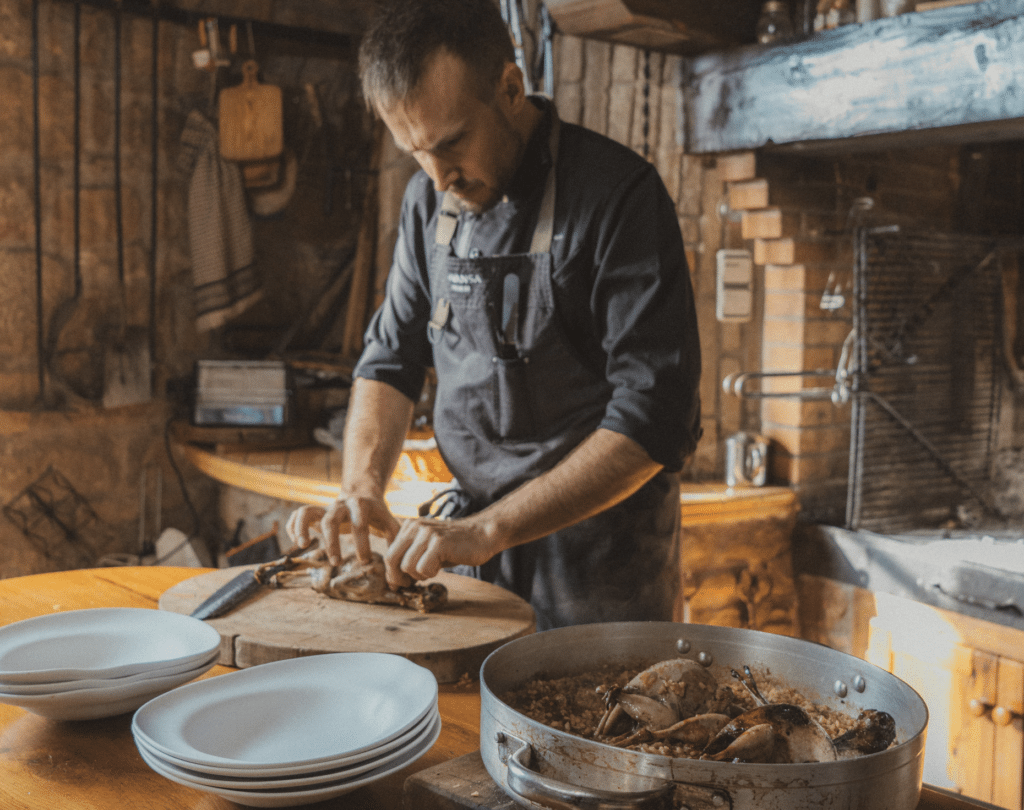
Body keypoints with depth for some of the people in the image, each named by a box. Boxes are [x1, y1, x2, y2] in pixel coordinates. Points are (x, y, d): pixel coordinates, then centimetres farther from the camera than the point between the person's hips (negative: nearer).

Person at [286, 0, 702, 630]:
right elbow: (392, 359, 8)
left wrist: (487, 530, -28)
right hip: (473, 537, 6)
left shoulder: (620, 193, -19)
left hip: (600, 558, -5)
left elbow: (654, 419, -24)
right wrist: (362, 488, -11)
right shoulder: (430, 198, 1)